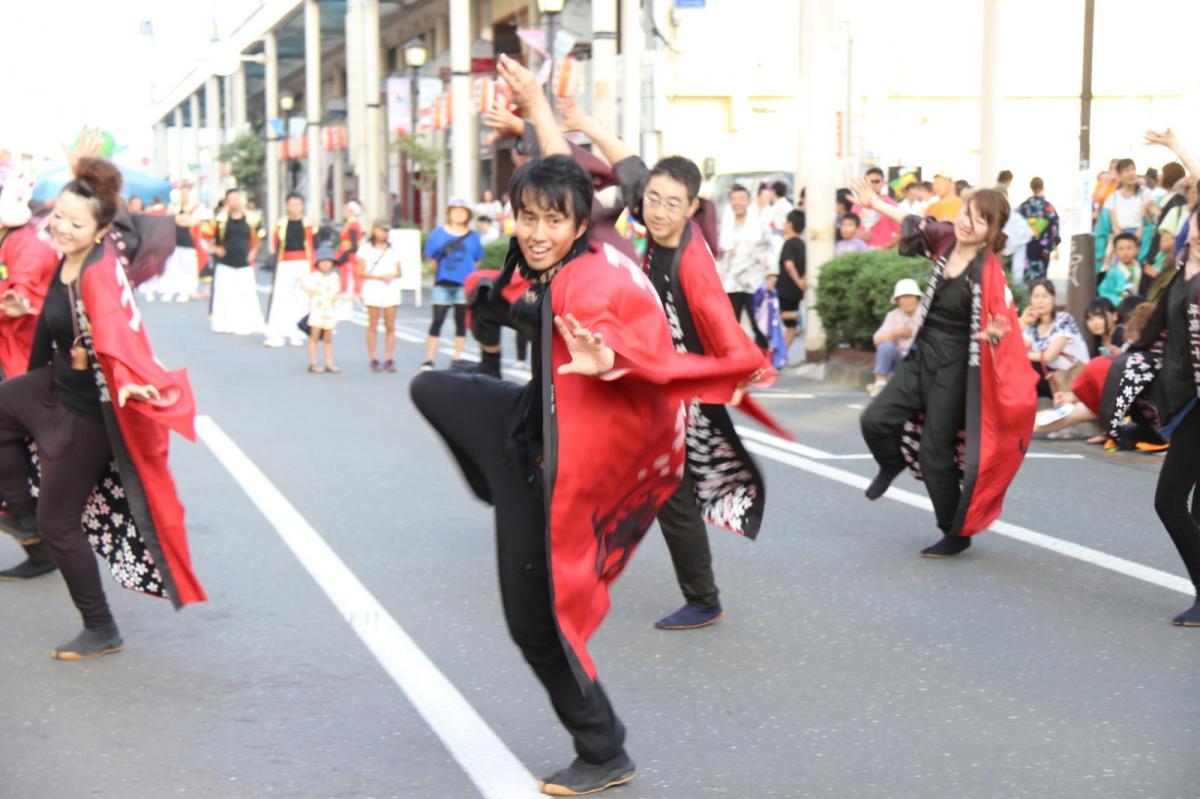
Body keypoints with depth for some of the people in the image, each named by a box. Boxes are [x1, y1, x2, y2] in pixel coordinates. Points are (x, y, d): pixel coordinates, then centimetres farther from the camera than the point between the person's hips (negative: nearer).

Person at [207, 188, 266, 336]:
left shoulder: (251, 220, 3)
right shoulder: (220, 219, -4)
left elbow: (258, 236, 18)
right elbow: (207, 235, 4)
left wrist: (253, 251, 10)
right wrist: (215, 248, -1)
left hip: (244, 264, 2)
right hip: (225, 264, -2)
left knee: (247, 296, 0)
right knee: (225, 296, 0)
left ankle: (247, 326, 7)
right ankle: (224, 324, 8)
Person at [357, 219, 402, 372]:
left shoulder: (393, 250, 15)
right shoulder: (366, 248, 5)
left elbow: (399, 271, 14)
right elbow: (361, 272, -2)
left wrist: (393, 276, -9)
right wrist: (378, 277, -13)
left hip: (391, 289, 3)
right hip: (373, 290, -3)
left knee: (390, 327, 0)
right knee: (373, 326, -2)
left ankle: (389, 359, 1)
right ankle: (374, 360, 0)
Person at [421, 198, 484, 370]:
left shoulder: (473, 236, 4)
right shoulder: (439, 233, 3)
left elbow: (478, 260, 9)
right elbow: (431, 256, 7)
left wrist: (466, 272, 0)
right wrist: (440, 270, 0)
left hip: (465, 284, 1)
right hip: (443, 284, -1)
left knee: (461, 322, 7)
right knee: (437, 321, -4)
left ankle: (457, 358, 15)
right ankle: (429, 360, -3)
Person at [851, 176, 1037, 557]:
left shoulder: (987, 271, -22)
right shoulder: (946, 240, -4)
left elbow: (1003, 319, -21)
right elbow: (916, 223, 16)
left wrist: (996, 332, -45)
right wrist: (874, 203, 25)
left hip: (953, 369, -6)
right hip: (921, 357, 6)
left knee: (935, 453, -1)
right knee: (875, 420, -2)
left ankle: (957, 534, 18)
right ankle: (892, 464, 34)